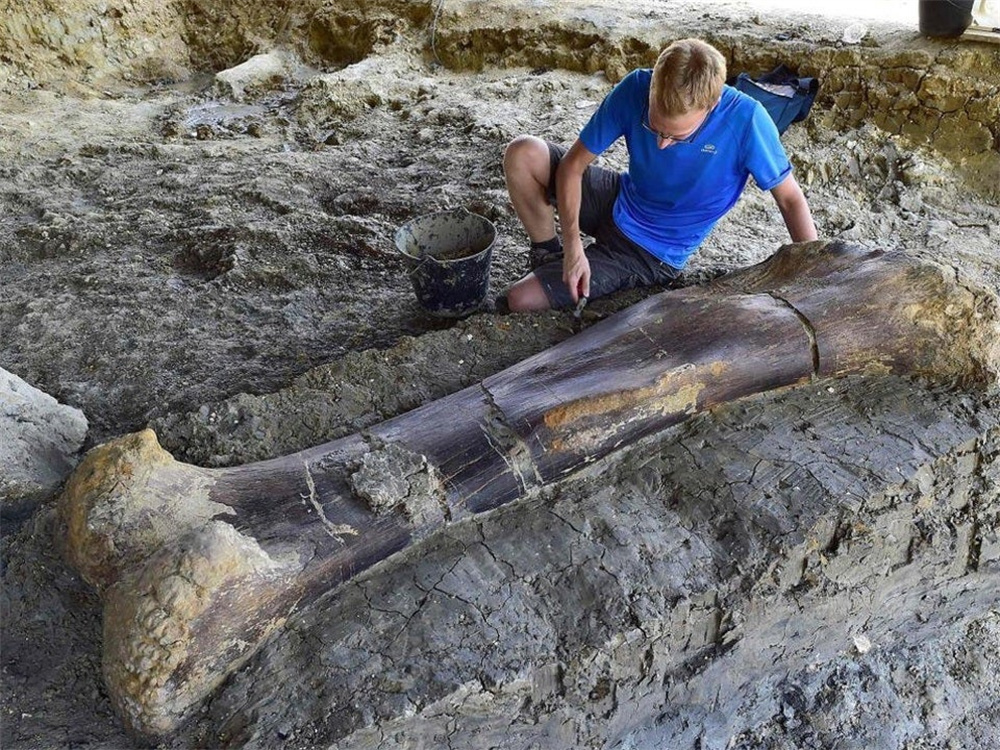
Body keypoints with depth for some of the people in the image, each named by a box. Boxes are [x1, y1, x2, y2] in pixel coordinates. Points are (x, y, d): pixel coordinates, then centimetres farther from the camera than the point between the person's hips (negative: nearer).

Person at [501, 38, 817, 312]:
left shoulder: (745, 120, -28)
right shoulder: (635, 89, -22)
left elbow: (790, 197, -15)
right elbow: (573, 164, -15)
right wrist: (573, 246, -25)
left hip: (650, 253, -4)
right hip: (617, 202, 4)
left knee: (520, 299, -17)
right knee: (522, 153, -19)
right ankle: (549, 254, 3)